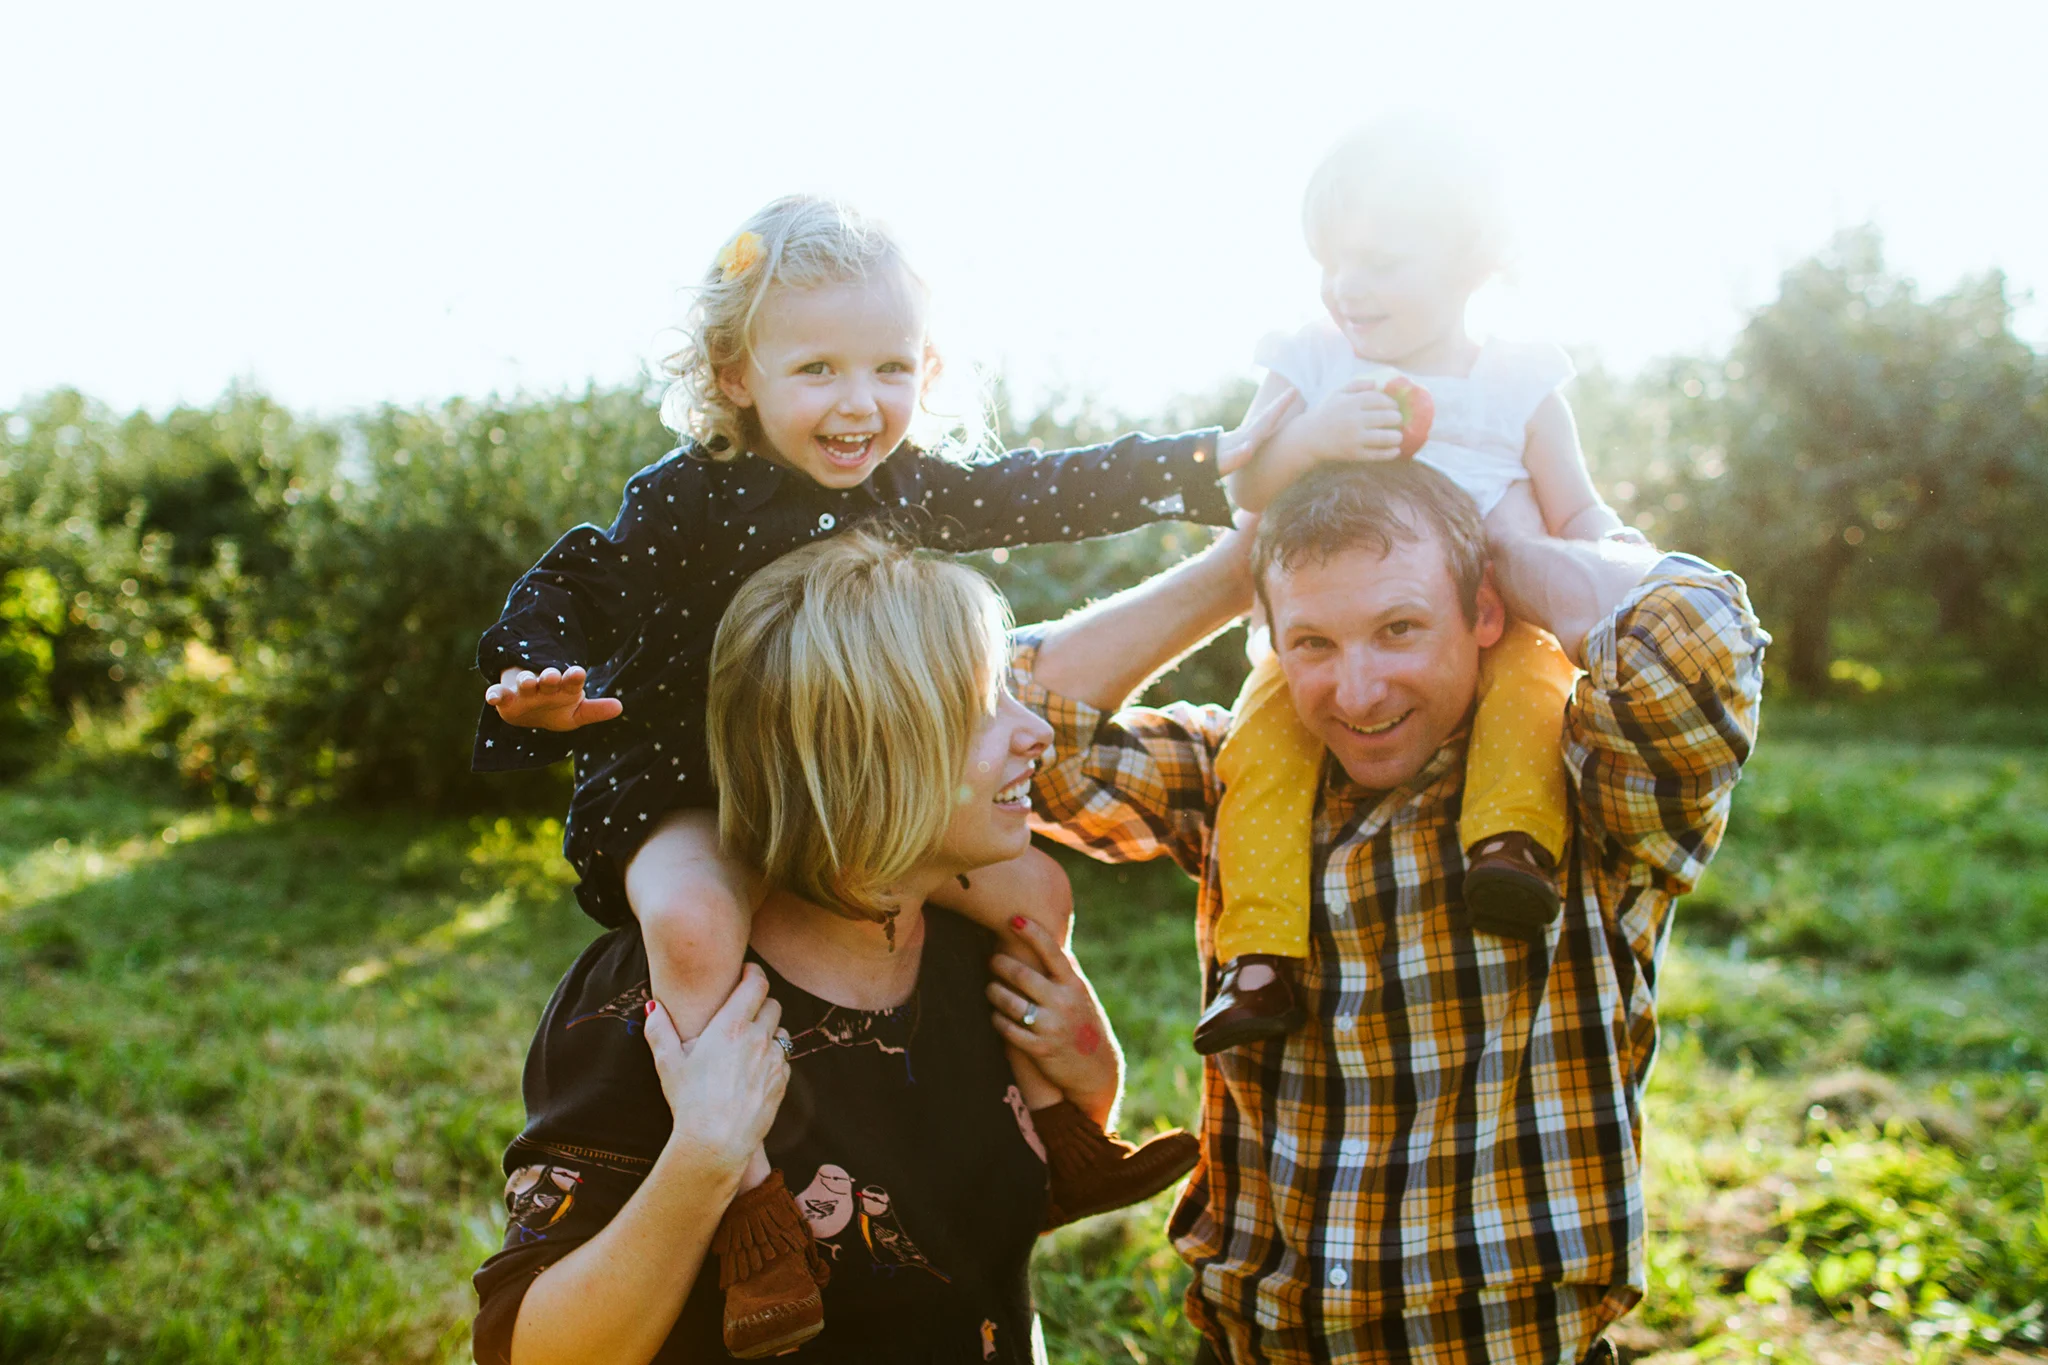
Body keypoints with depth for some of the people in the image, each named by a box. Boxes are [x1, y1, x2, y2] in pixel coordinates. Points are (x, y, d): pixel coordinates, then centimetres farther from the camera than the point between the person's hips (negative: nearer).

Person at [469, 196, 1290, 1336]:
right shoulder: (685, 503, -17)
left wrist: (1218, 462, 4)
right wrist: (544, 684, -32)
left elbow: (1054, 492, 7)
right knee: (696, 925, -37)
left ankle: (1047, 1128, 18)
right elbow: (574, 589, -11)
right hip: (687, 793, -5)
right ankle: (741, 1181, -28)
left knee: (1034, 889, 2)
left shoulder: (907, 489, -1)